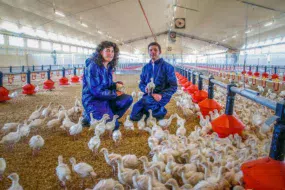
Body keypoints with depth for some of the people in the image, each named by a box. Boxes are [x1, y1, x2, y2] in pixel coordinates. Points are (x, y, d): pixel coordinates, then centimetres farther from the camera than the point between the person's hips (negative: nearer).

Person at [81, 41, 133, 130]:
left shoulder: (109, 66, 7)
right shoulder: (93, 66, -18)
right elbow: (95, 90, -22)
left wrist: (116, 85, -7)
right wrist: (114, 93, -14)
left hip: (105, 97, 8)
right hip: (93, 100, -8)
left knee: (128, 99, -3)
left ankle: (109, 116, 4)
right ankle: (89, 117, 4)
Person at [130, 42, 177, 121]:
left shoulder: (167, 67, -6)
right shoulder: (146, 67, 10)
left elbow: (173, 86, -9)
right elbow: (141, 83, 13)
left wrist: (161, 95, -24)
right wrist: (145, 88, -12)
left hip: (162, 96, -5)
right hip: (148, 95, 5)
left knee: (146, 101, -37)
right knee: (134, 117, -6)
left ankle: (160, 109, -4)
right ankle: (157, 108, 15)